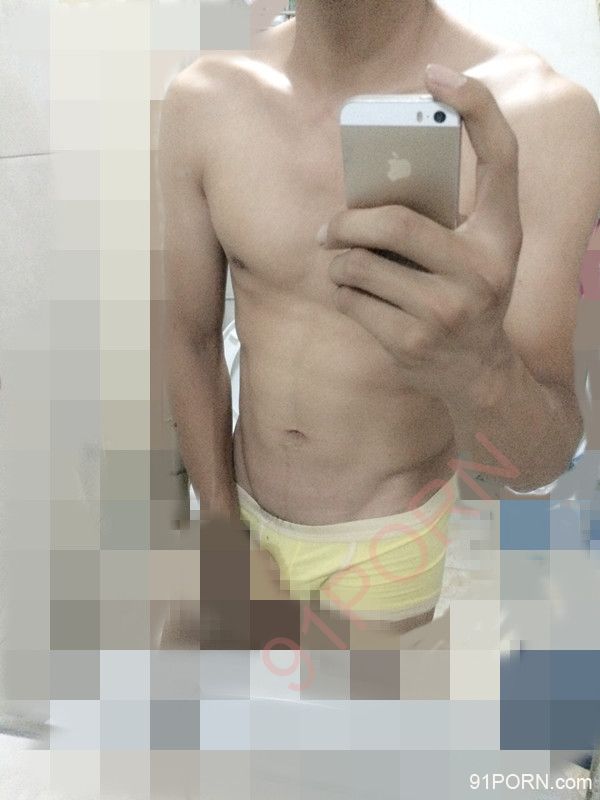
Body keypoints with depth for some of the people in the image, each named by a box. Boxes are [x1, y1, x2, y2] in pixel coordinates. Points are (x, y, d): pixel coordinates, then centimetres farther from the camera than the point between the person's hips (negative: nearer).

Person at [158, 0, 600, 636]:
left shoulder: (539, 116, -25)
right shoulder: (201, 102, -16)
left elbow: (534, 460, -24)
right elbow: (191, 339, -4)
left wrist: (480, 369, -47)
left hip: (385, 537, -2)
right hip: (245, 499, 3)